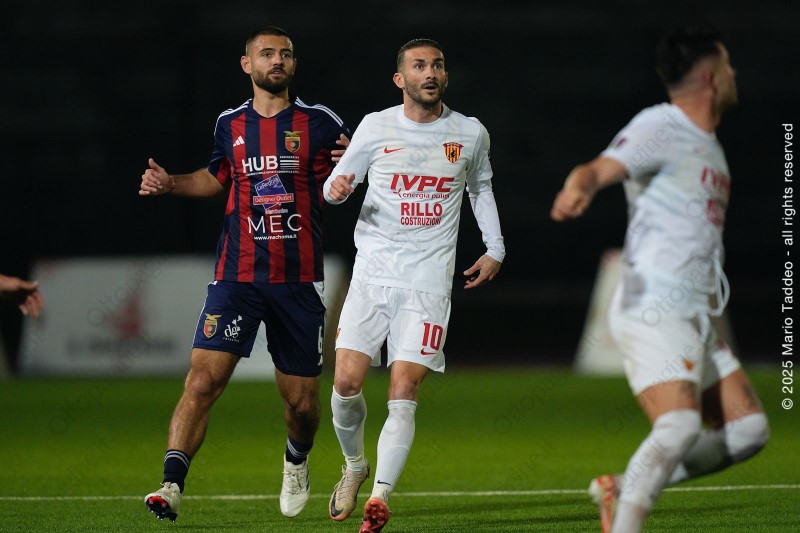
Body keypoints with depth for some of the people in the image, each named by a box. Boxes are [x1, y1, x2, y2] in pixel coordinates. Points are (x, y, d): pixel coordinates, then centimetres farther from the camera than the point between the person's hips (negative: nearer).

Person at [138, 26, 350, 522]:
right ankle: (172, 486, -16)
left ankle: (297, 461, 39)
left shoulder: (322, 123, 2)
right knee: (203, 381, -15)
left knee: (302, 401, 7)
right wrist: (171, 183, 11)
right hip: (237, 277, 1)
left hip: (300, 282, -1)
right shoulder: (231, 124, 9)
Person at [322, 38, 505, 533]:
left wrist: (495, 250, 17)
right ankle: (355, 464, 20)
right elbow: (336, 185, 9)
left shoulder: (471, 134, 5)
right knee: (347, 382, -8)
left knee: (404, 394, -12)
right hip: (373, 273, 0)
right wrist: (337, 188, -15)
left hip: (430, 282, 0)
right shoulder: (376, 127, 1)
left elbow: (481, 188, 24)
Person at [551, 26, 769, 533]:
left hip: (695, 315, 9)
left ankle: (625, 488, 5)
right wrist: (579, 188, -48)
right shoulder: (659, 127, -9)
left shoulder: (709, 146, 20)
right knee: (679, 425, -25)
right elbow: (601, 168, -27)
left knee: (748, 429, 3)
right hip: (653, 306, -9)